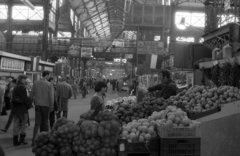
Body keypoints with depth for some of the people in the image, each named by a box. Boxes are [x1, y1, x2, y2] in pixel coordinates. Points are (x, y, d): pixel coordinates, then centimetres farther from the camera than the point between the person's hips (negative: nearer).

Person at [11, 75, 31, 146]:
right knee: (24, 124, 2)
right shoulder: (22, 87, -13)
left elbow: (14, 98, 16)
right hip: (22, 108, -8)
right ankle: (22, 139, 3)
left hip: (15, 108, 8)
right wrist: (29, 105, -3)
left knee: (16, 124, 10)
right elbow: (25, 98, -16)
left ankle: (15, 140, 13)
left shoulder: (15, 87, 14)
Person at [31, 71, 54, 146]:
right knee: (45, 122, 10)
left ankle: (34, 140, -3)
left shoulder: (35, 83, 3)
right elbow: (51, 96, -10)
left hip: (37, 105, 3)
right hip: (46, 105, -3)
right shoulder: (49, 84, -9)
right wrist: (51, 106, -2)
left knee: (37, 123, 5)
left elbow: (32, 94, 5)